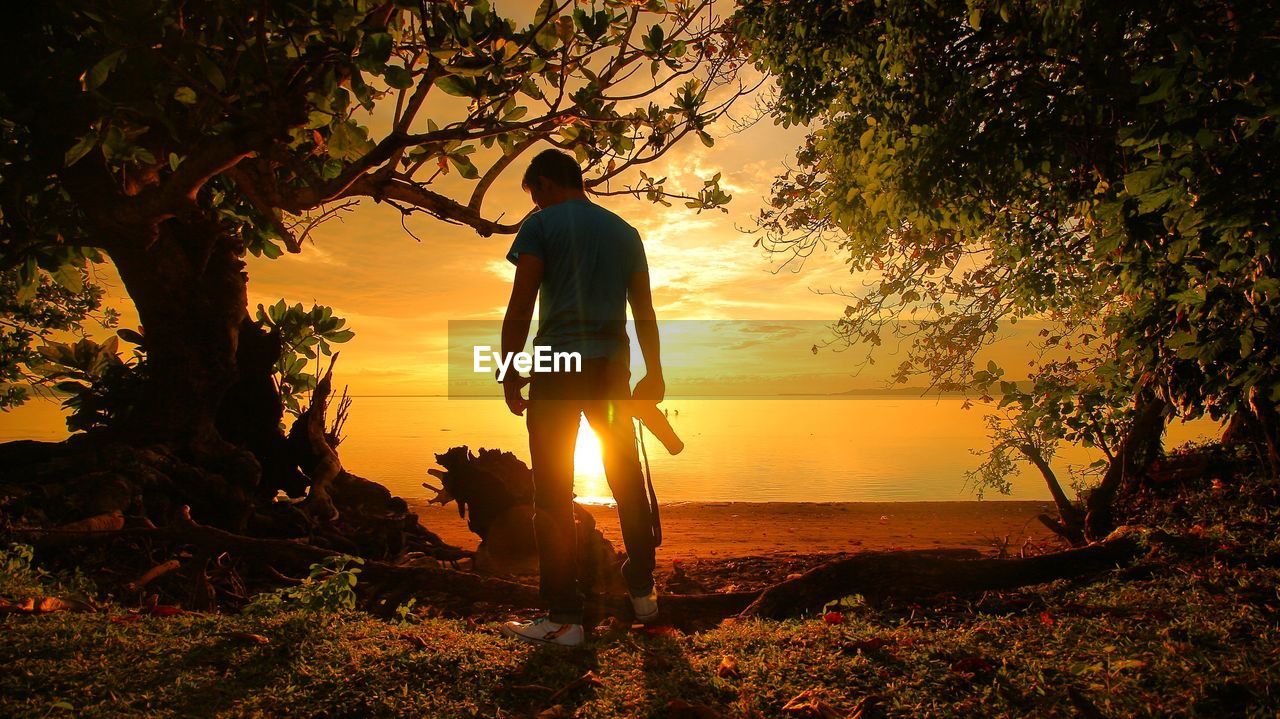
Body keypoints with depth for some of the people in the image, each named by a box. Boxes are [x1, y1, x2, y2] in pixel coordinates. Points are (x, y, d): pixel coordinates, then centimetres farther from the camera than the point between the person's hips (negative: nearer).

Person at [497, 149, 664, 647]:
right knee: (627, 481, 17)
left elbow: (520, 307, -8)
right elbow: (645, 311, 14)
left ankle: (564, 618, -1)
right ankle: (643, 592, 25)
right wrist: (654, 373, 18)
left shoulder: (541, 224, 1)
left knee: (553, 493, -2)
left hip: (558, 366, -5)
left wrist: (509, 373, -3)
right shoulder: (624, 231, 16)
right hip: (612, 366, 5)